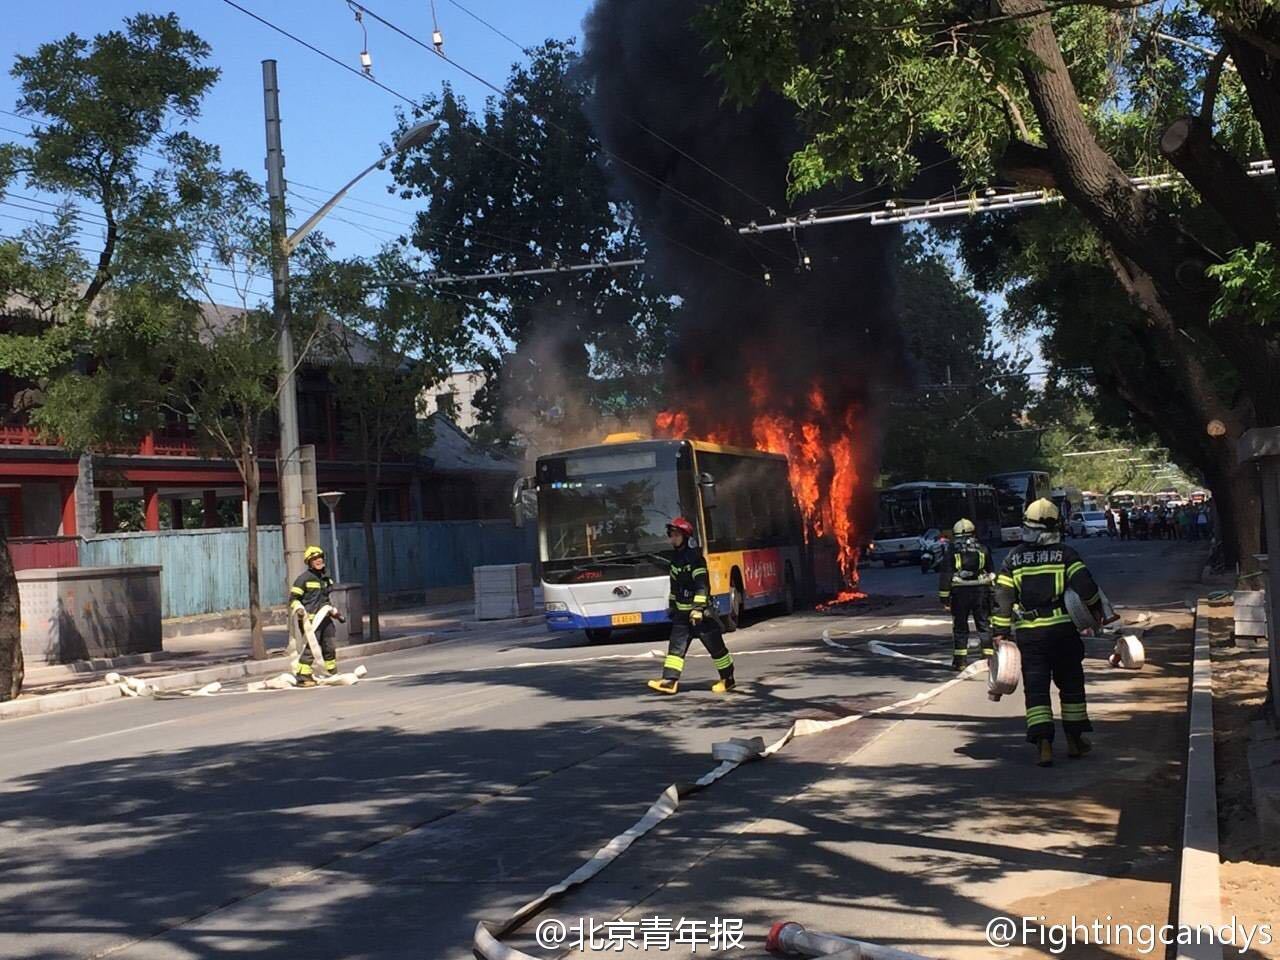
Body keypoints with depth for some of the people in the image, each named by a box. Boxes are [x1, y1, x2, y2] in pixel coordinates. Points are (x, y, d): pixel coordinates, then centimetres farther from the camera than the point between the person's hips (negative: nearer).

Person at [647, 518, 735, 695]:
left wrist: (698, 608, -26)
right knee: (676, 645, -2)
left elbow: (702, 585, -21)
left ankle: (727, 679, 15)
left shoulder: (695, 557, -15)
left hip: (700, 610, -8)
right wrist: (672, 605, 24)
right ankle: (670, 680, -6)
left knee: (715, 646, 2)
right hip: (682, 612, 8)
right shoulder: (676, 559, 12)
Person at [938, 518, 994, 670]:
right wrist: (993, 594, 13)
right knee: (984, 625, 9)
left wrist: (944, 597, -2)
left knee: (960, 626, 6)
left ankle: (959, 660, 6)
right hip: (981, 591, 1)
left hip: (960, 592, -1)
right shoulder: (982, 549, 7)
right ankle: (989, 657, 7)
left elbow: (945, 575, -4)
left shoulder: (951, 550, 0)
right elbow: (992, 573, 9)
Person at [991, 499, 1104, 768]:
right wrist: (1095, 610, 7)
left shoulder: (1013, 558, 1)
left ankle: (1043, 743, -12)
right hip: (1063, 629, 0)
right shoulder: (1065, 554, -4)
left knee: (1036, 689, 1)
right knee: (1071, 684, 16)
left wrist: (1000, 631, 7)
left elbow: (1003, 598, 0)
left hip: (1029, 633, 0)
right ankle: (1075, 739, 24)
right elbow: (1085, 586, -12)